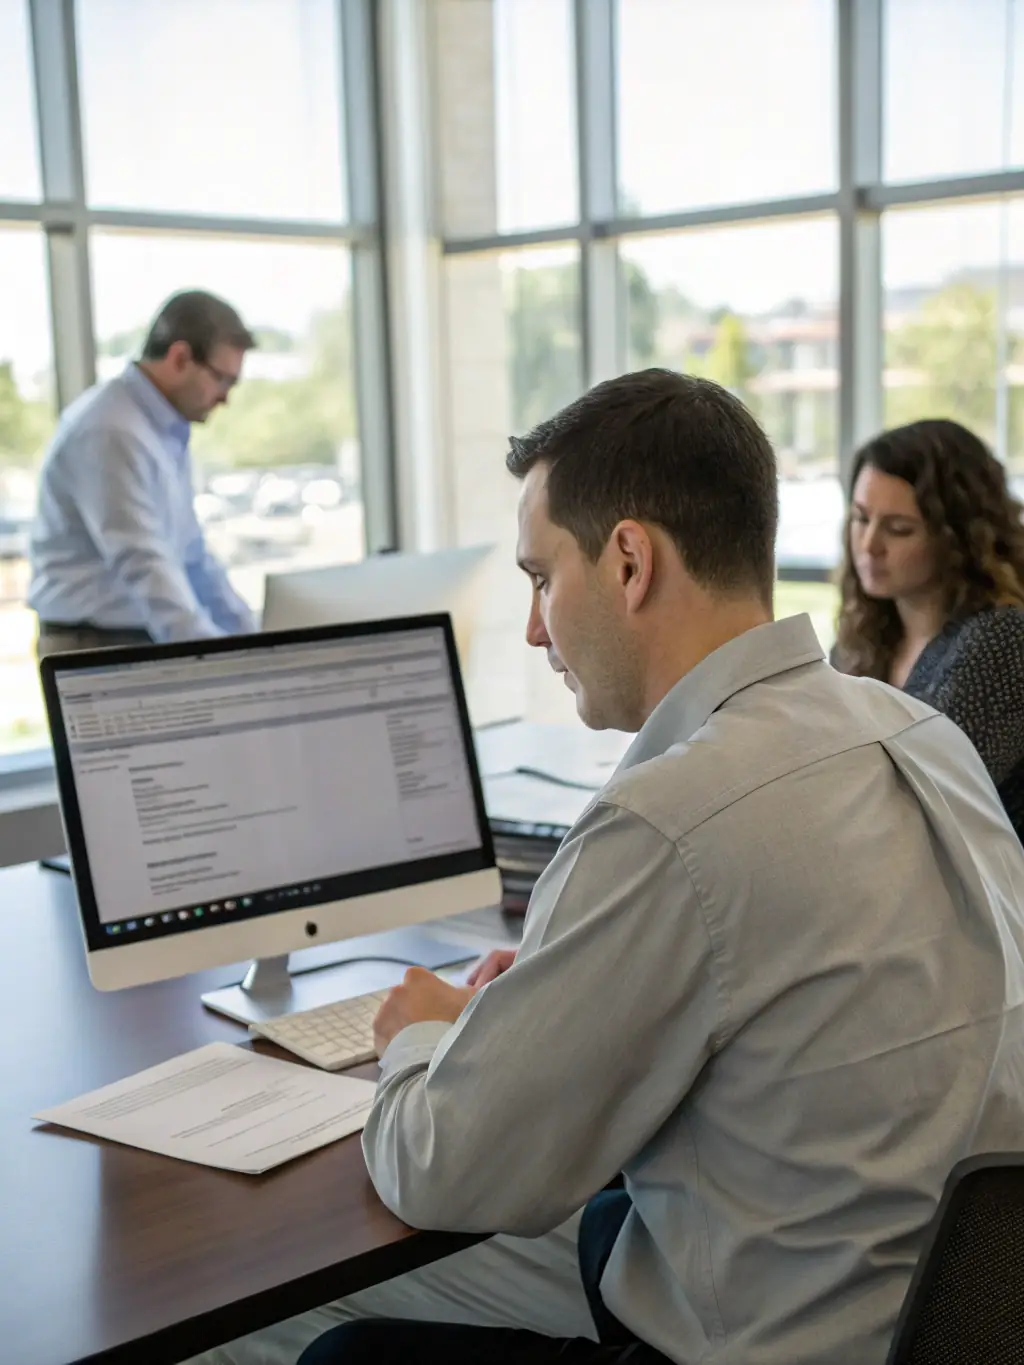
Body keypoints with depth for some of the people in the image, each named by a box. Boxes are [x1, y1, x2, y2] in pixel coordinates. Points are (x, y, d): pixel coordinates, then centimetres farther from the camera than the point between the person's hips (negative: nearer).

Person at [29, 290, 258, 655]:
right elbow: (142, 565, -27)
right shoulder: (113, 433, -18)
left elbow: (189, 554, 17)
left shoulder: (165, 430, 11)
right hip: (98, 648, -8)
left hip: (149, 643, 9)